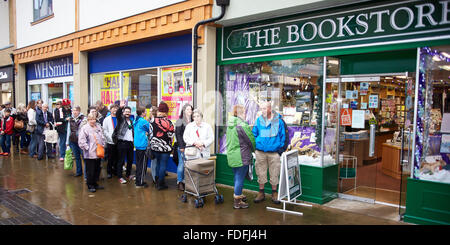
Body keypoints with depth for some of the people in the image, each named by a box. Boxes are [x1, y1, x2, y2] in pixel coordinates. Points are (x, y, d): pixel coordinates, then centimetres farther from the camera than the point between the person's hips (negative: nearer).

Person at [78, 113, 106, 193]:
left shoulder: (98, 127, 13)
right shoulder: (84, 128, -8)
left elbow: (102, 138, 22)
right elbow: (81, 141, -12)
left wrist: (103, 146, 12)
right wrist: (87, 148, -14)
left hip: (98, 153, 6)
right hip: (89, 154, -6)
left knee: (97, 169, 14)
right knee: (90, 170, 2)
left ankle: (95, 183, 27)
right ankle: (90, 185, 15)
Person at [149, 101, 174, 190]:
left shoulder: (153, 121, -4)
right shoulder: (168, 122, -15)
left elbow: (150, 134, 1)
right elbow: (171, 134, -9)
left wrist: (151, 144, 13)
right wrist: (169, 143, 11)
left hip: (155, 146, 4)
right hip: (165, 147, -4)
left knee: (158, 163, 19)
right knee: (163, 165, 4)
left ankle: (157, 181, 27)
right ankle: (160, 184, 9)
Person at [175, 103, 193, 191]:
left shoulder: (193, 121, 13)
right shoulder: (180, 121, -2)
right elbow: (178, 134, -6)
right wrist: (181, 146, -11)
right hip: (183, 146, -5)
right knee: (182, 163, -2)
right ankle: (180, 182, 7)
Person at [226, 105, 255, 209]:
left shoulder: (230, 123, 6)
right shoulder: (243, 125, -19)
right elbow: (251, 140, -9)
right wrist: (253, 149, 11)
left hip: (231, 155, 8)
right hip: (242, 156, -8)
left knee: (237, 176, 22)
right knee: (240, 178, 1)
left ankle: (237, 195, 37)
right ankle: (237, 201, 9)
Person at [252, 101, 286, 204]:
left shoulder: (278, 121, -2)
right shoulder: (258, 120, 4)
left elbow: (282, 136, 5)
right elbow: (254, 134, 12)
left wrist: (280, 148, -1)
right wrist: (256, 146, 4)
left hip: (274, 152, -1)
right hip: (260, 152, 2)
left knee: (274, 174, 7)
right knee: (261, 173, 8)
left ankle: (274, 194, 23)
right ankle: (261, 193, 22)